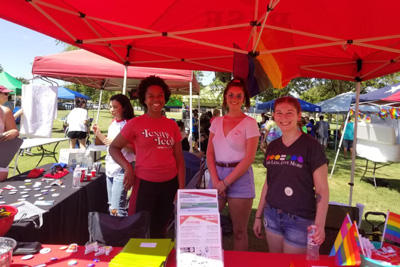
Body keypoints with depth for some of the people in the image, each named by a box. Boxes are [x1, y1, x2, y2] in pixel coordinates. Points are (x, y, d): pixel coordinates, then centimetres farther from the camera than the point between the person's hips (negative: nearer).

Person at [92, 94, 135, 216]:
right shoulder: (113, 122, 12)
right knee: (112, 207, 17)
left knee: (116, 209, -10)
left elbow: (135, 148, -16)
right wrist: (98, 133, 11)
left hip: (122, 169, -8)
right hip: (110, 168, 8)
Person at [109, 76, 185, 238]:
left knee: (160, 230, 18)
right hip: (145, 183, -3)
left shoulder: (172, 125, 4)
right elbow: (113, 148, 2)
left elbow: (179, 159, 5)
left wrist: (181, 188, 0)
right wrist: (127, 167, -15)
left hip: (170, 183, 3)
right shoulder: (136, 123, -5)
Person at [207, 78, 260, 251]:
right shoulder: (217, 122, 8)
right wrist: (215, 181, -8)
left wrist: (225, 183, -11)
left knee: (239, 231, 7)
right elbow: (210, 153, 5)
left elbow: (249, 158, -10)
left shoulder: (249, 123, -4)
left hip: (239, 178, -3)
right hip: (217, 176, 4)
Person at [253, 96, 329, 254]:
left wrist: (319, 224, -26)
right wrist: (258, 216, 12)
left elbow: (322, 189, -14)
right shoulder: (272, 147, 4)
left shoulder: (311, 146, -12)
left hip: (300, 220, -5)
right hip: (272, 215, 5)